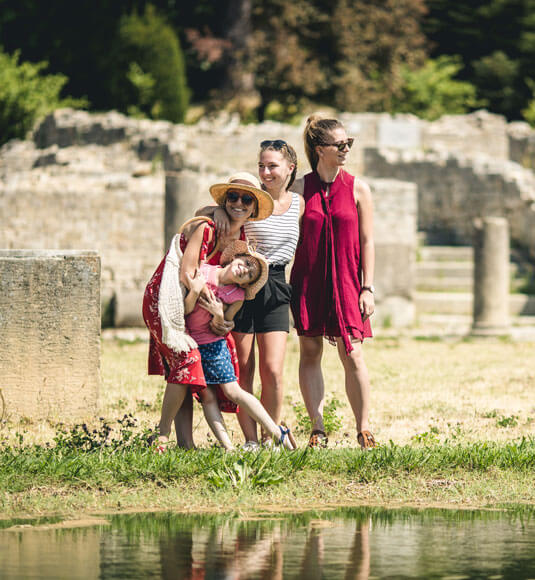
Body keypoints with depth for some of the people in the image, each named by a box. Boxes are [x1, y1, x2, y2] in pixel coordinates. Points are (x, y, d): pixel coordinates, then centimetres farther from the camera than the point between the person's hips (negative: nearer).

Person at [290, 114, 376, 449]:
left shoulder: (357, 189, 3)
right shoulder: (301, 189, 3)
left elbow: (366, 241, 3)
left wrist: (367, 288, -3)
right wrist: (286, 283, 2)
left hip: (345, 280, -1)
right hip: (308, 280, 1)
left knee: (352, 353, -6)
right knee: (310, 352, 1)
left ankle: (364, 430, 1)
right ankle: (318, 429, 5)